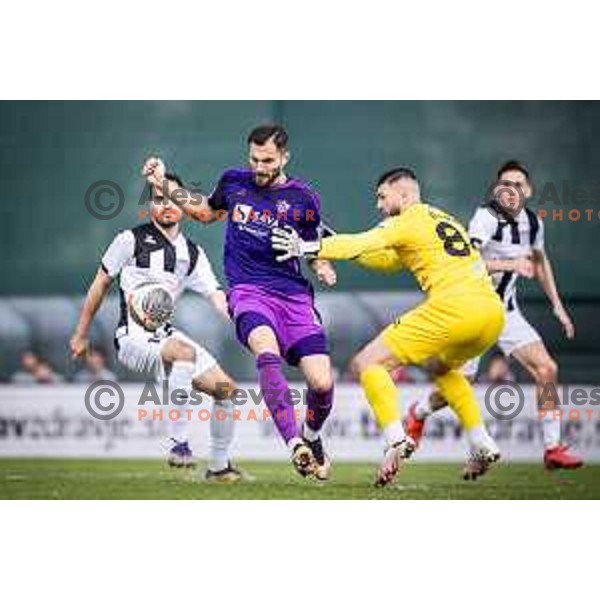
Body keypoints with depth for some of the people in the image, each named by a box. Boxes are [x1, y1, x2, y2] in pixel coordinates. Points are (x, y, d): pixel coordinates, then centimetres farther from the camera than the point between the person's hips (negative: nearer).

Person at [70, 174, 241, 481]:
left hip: (166, 336, 7)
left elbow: (217, 297, 5)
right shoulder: (132, 239, -1)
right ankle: (178, 443, -34)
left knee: (225, 387, -1)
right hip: (134, 338, -7)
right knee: (185, 353, -36)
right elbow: (101, 284, 6)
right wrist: (81, 335, 9)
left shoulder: (192, 253, 13)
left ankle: (219, 465, 14)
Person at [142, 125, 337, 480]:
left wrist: (322, 268, -7)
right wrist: (164, 183, 22)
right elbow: (206, 211, 29)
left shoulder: (303, 198, 2)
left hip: (294, 295, 0)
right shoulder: (233, 182, 8)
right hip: (248, 291, 0)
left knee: (322, 383, -12)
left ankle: (311, 437, 23)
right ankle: (295, 446, -42)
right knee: (267, 350, -34)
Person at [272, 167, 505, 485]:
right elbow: (389, 260, 36)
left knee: (368, 363, -3)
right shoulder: (444, 219, 31)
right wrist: (333, 245, 30)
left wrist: (310, 248, -8)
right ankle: (482, 445, 21)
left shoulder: (410, 220, 6)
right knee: (440, 367, 35)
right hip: (492, 309, 8)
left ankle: (396, 438, -24)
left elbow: (364, 243, -9)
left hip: (454, 306, -8)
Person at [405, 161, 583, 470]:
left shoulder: (533, 222, 2)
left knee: (547, 371, -8)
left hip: (506, 311, 6)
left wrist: (557, 305, 21)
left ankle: (553, 448, -1)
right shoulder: (487, 218, -20)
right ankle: (417, 415, 31)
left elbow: (540, 260, 23)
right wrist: (512, 264, -42)